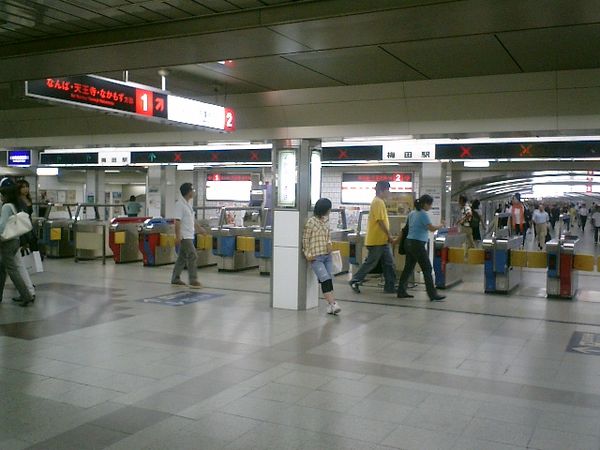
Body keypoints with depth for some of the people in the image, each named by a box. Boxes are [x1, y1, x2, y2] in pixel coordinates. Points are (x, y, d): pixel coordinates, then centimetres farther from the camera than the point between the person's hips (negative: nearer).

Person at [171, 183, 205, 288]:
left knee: (182, 257, 13)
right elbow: (177, 221, -19)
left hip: (189, 235, 10)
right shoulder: (180, 204, -14)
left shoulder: (187, 204, 15)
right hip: (184, 236, -10)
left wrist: (199, 228, 30)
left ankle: (175, 279, 20)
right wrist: (177, 236, -24)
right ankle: (193, 280, -11)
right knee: (192, 256, -12)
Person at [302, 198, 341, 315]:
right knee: (326, 279, -14)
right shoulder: (311, 222, -10)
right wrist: (308, 254, -6)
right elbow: (305, 239, -6)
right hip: (316, 257, -7)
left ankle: (330, 305, 8)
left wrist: (329, 244, 2)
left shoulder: (326, 220, 9)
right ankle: (332, 304, -15)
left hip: (327, 255, 7)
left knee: (329, 280, 5)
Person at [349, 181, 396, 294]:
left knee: (389, 263, 8)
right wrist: (389, 235, -17)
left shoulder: (380, 202, 15)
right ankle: (355, 281, 12)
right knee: (370, 263, 0)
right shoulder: (378, 202, -16)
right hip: (377, 240, -10)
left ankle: (390, 286, 11)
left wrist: (388, 236, 17)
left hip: (383, 240, 10)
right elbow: (380, 221, -21)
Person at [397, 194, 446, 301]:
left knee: (408, 268, 12)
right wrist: (441, 225, -2)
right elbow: (432, 228, -19)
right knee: (427, 269, -4)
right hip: (418, 244, -9)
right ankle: (433, 295, -3)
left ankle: (401, 292, 14)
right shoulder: (423, 214, -13)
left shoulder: (412, 213, 13)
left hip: (409, 243, 9)